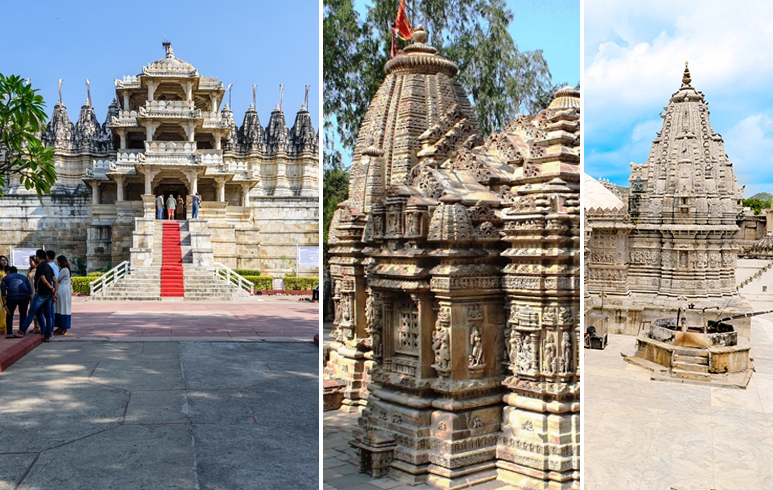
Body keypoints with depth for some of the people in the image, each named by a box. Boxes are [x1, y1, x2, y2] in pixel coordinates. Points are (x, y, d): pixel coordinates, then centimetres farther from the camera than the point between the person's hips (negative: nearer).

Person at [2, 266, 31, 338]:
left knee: (9, 315, 18)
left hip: (12, 297, -1)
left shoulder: (6, 278, 22)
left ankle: (9, 333, 10)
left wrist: (4, 304, 5)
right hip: (24, 297, 1)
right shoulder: (24, 277, 27)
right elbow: (30, 290, 14)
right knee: (23, 314, 19)